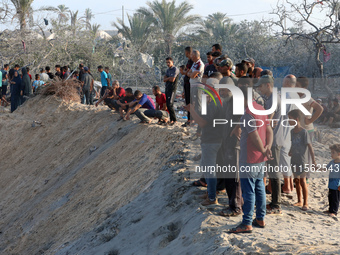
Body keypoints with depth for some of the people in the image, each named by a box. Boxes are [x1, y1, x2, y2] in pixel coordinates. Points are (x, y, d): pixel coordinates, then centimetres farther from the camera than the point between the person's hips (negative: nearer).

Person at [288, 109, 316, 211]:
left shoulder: (304, 132, -15)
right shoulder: (292, 131, 6)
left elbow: (309, 146, -15)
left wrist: (313, 160, -16)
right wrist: (290, 151, 4)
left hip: (302, 160, -7)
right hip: (294, 160, 7)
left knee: (302, 181, -5)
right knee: (296, 180, 13)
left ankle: (305, 203, 1)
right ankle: (299, 201, 24)